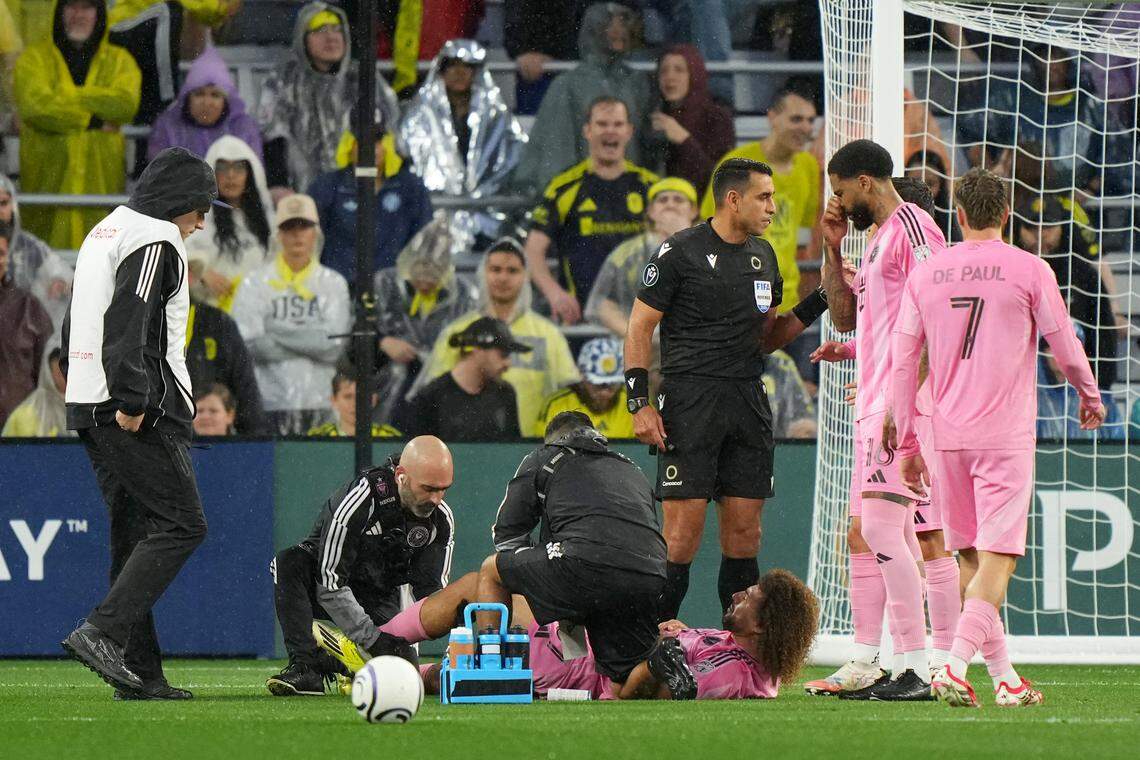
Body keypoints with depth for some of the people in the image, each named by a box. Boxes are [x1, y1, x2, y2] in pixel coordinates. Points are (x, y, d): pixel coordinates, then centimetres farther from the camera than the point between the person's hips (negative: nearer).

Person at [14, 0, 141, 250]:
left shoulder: (119, 60, 14)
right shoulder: (34, 59, 10)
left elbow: (126, 103, -6)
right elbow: (34, 105, -9)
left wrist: (68, 96, -9)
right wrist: (93, 120, -7)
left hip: (102, 177, 1)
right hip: (48, 176, -1)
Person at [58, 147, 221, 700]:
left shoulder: (102, 233, 22)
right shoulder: (156, 240, -9)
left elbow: (72, 327, 24)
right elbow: (128, 326, -21)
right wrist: (132, 402, -23)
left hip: (88, 407, 10)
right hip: (141, 414, -10)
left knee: (134, 534, 9)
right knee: (181, 524, -9)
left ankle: (140, 671, 6)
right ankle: (102, 632, -20)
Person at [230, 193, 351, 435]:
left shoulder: (334, 284, 12)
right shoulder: (255, 283, 7)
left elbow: (335, 345, -1)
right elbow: (250, 343, -6)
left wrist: (279, 332, -4)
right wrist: (311, 342, -3)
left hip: (319, 405, 1)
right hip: (268, 403, -1)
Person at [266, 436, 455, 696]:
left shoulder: (441, 518, -12)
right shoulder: (359, 501, -30)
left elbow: (430, 590, -5)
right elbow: (330, 586, -30)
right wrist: (372, 638, -33)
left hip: (379, 601, 4)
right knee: (289, 563, -36)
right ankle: (305, 667, -36)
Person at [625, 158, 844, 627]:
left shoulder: (763, 256, 15)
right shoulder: (681, 252, -4)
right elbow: (639, 328, -3)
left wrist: (818, 302, 10)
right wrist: (639, 403, -11)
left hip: (749, 403, 6)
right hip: (689, 402, -6)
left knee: (745, 531, 4)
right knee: (683, 531, -11)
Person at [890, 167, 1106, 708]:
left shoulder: (925, 275, 5)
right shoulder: (1029, 271, -4)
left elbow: (903, 363, 6)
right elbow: (1065, 347, 3)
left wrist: (906, 443, 12)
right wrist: (1090, 396, 23)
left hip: (949, 438, 4)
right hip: (1006, 435, -4)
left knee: (971, 557, 12)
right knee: (997, 557, -6)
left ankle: (1004, 677, 13)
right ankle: (955, 667, -22)